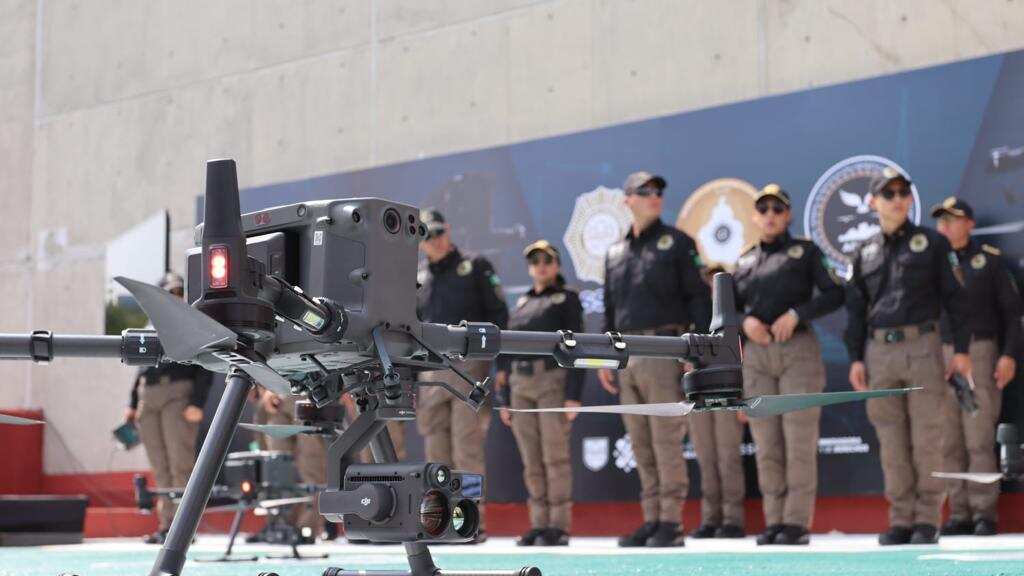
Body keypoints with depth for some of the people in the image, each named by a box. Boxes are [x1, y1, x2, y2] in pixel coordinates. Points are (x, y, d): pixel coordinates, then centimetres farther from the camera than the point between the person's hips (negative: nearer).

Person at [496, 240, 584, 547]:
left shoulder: (567, 298, 2)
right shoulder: (522, 303, 18)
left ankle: (559, 527, -5)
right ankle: (539, 525, 7)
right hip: (522, 386, 5)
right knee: (531, 461, 3)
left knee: (555, 458, -8)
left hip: (553, 381, -5)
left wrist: (574, 395, -15)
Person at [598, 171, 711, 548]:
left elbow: (699, 297, -2)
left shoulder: (676, 243, 3)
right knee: (641, 446, 6)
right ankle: (651, 520, 11)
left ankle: (671, 524, -5)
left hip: (664, 350, -5)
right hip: (627, 356, 5)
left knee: (666, 441, -8)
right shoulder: (615, 253, 18)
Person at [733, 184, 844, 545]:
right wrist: (745, 321, -5)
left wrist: (796, 314, -12)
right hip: (756, 354, 4)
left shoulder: (805, 251, 7)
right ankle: (774, 522, 4)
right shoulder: (745, 261, 18)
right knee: (766, 444, 1)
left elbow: (834, 294, -1)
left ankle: (798, 522, -7)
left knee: (799, 440, -8)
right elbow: (732, 307, 17)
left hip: (798, 350, -4)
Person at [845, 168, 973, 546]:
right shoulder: (864, 254, 13)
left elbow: (954, 297, 2)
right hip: (879, 351, 3)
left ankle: (927, 520, 2)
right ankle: (901, 519, 8)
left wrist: (961, 349, -5)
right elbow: (855, 310, 14)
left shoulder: (932, 243, 5)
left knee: (926, 438, -4)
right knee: (892, 442, 3)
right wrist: (855, 359, 5)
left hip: (922, 347, -3)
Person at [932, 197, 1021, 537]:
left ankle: (984, 514, -5)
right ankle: (959, 514, 5)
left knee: (979, 438, -9)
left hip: (981, 352, -4)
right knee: (950, 441, 1)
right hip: (941, 356, 4)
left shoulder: (988, 259, 2)